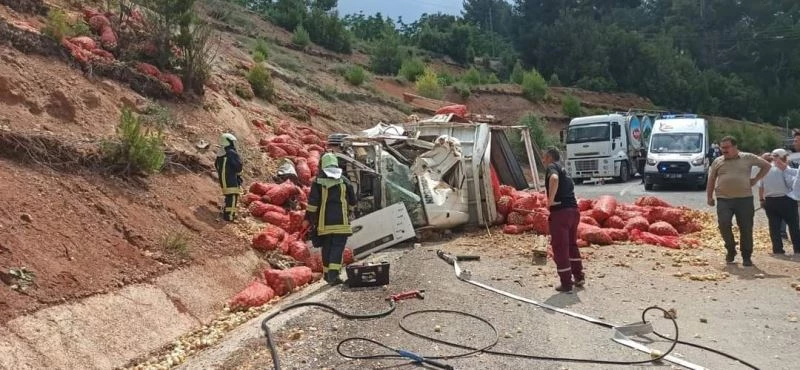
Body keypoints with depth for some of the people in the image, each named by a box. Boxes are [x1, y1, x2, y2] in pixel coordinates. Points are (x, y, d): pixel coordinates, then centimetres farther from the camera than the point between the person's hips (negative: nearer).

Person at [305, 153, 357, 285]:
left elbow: (312, 202, -5)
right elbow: (353, 201, 10)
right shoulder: (344, 181, 4)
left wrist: (308, 219, 2)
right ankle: (333, 274, -15)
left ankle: (327, 274, 22)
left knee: (327, 248, 12)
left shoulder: (318, 182, -1)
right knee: (338, 247, -2)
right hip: (341, 221, -1)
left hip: (324, 222, 1)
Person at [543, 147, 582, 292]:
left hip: (560, 212, -9)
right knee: (572, 245, 23)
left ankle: (566, 283, 6)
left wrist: (550, 200, -22)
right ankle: (579, 277, 29)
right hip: (574, 210, 9)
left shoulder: (552, 167, -5)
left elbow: (554, 179, -29)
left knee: (560, 248, 1)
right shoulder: (563, 170, 22)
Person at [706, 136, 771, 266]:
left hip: (744, 198, -1)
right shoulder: (717, 162, 10)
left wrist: (756, 179, 6)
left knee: (746, 228, 1)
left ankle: (746, 256, 13)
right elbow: (711, 180, 14)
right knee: (724, 224, -14)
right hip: (724, 199, 1)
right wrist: (709, 197, 6)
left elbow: (766, 165, 15)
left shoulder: (748, 158, 5)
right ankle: (731, 249, 9)